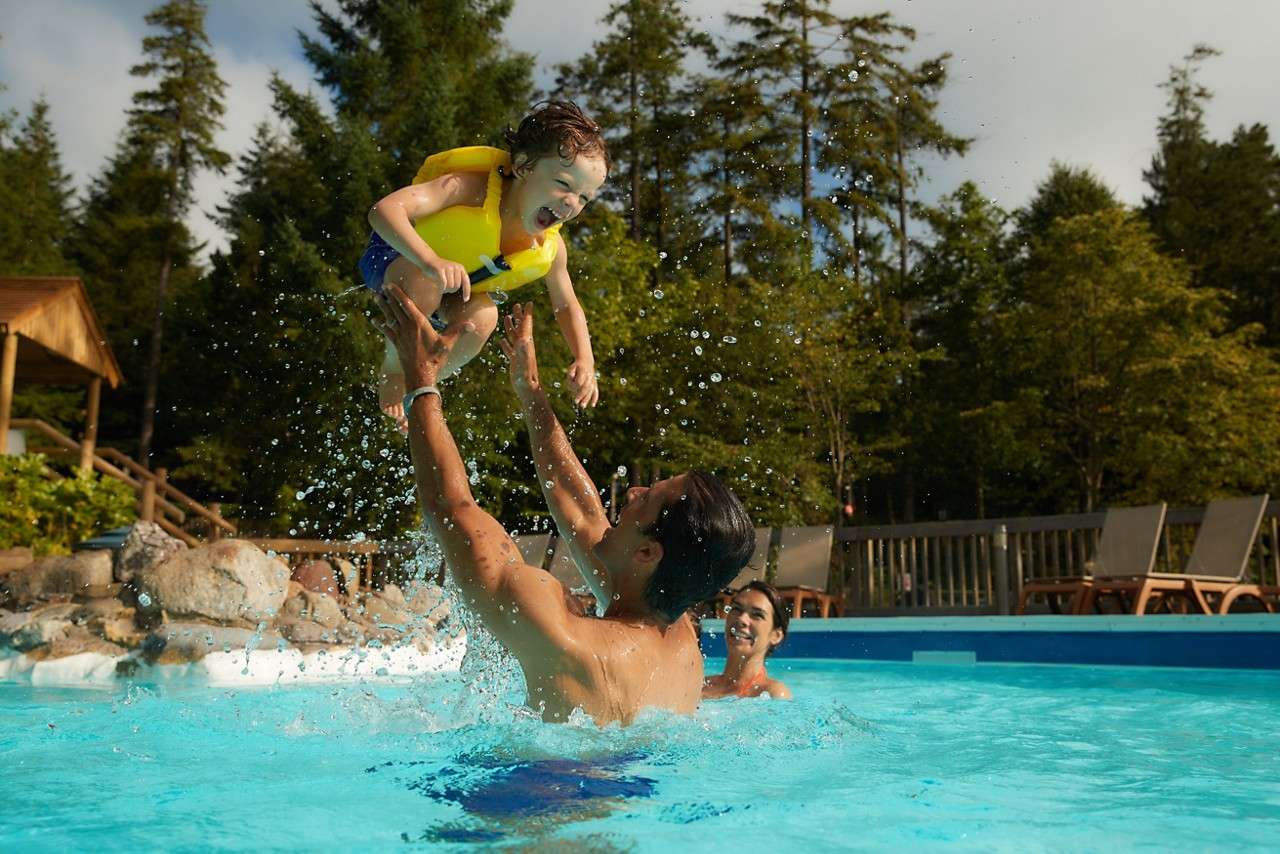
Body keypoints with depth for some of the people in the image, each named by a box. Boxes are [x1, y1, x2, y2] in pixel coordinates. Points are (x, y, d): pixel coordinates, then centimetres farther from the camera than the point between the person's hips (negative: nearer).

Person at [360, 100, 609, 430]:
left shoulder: (550, 248, -19)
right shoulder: (470, 188, -38)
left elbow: (567, 306, -2)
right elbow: (384, 210, -47)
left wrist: (584, 360, -19)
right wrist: (431, 260, -64)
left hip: (452, 295, 5)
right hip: (398, 257, -4)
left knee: (482, 320, -27)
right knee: (424, 285, -38)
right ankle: (393, 369, -8)